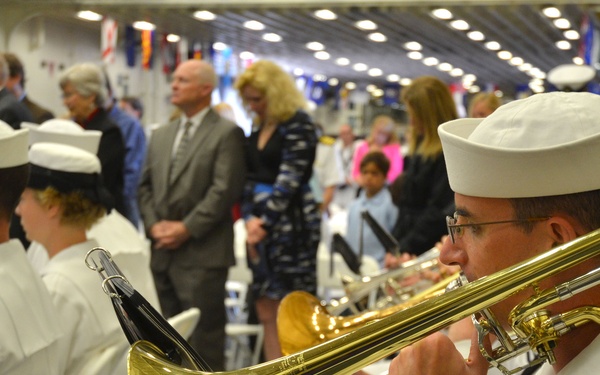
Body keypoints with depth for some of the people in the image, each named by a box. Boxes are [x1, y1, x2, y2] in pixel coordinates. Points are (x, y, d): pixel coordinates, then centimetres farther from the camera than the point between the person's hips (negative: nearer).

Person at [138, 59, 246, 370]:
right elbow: (146, 185, 15)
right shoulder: (161, 135, 17)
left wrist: (186, 228, -14)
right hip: (161, 252, 7)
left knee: (202, 340, -1)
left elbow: (224, 190, -13)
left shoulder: (227, 133, -4)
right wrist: (154, 224, -1)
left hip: (201, 254, -6)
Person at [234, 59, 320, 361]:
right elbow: (251, 177, 12)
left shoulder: (298, 125, -8)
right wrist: (250, 218, -3)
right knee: (266, 311, 8)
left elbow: (289, 180, -14)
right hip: (260, 224, 8)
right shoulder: (259, 128, 15)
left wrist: (264, 223, -13)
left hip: (290, 224, -8)